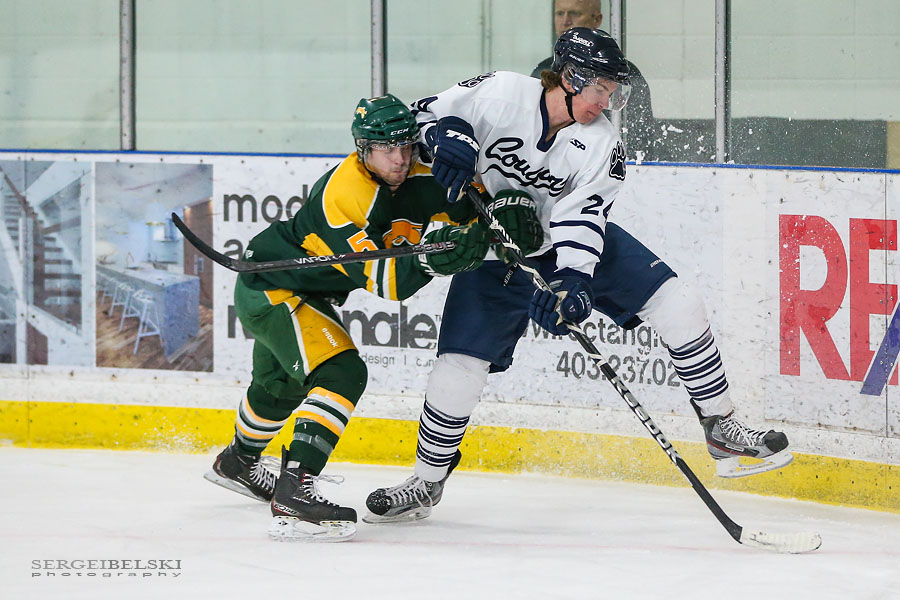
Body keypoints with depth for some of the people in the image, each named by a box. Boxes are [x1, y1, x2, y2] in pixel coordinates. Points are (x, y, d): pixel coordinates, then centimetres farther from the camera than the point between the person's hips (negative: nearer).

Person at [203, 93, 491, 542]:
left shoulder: (414, 180, -9)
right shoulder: (344, 194, -33)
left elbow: (468, 206, -1)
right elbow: (376, 281, -36)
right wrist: (426, 261, -50)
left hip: (306, 292, 10)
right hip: (269, 289, -10)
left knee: (283, 382, 32)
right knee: (341, 373, -27)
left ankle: (237, 463, 60)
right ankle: (293, 492, -37)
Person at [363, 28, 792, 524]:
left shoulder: (601, 146, -15)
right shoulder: (500, 94, -21)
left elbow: (580, 220, -22)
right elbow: (427, 112, -12)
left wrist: (572, 282, -39)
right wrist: (446, 138, -35)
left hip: (574, 243, 2)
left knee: (676, 305, -10)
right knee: (458, 367, -13)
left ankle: (721, 429, 2)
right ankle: (427, 482, 11)